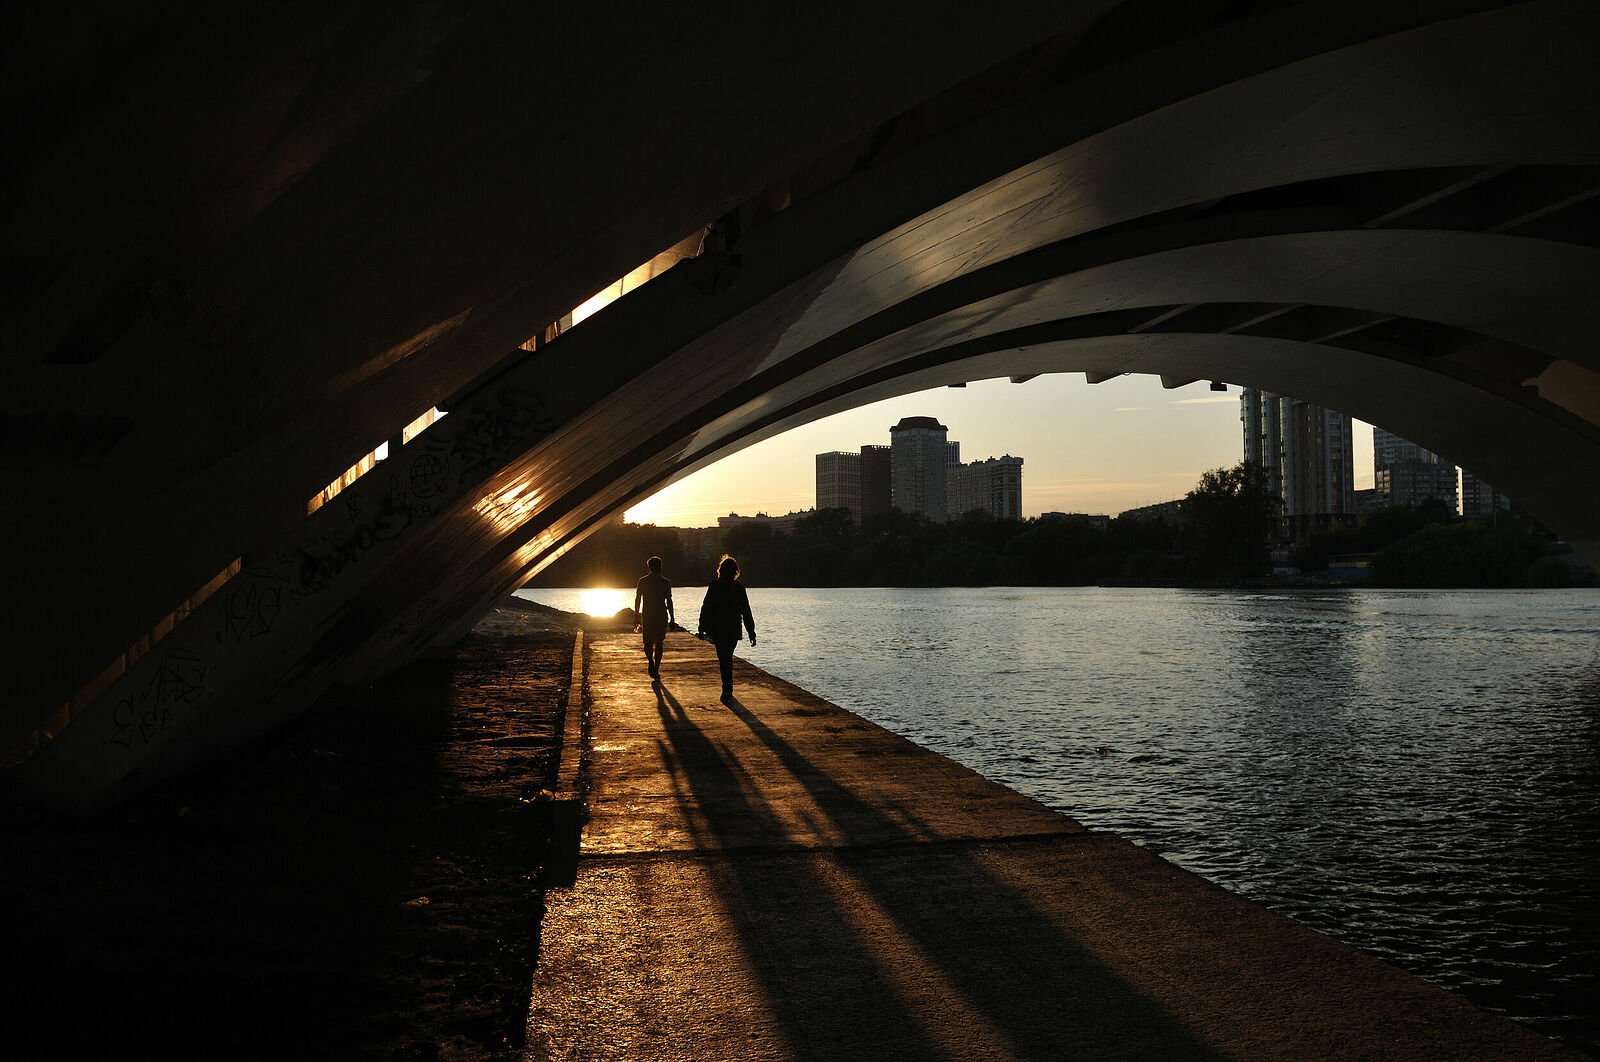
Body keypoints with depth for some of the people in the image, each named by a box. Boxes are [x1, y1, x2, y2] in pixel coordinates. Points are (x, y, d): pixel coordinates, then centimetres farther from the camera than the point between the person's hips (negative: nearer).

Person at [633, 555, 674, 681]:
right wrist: (672, 617, 3)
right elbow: (669, 601, -1)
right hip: (662, 616, 0)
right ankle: (656, 670, 8)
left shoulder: (643, 581, 2)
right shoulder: (665, 582, 0)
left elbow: (637, 600, 3)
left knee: (648, 643, 7)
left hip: (647, 616, 0)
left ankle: (651, 661, -21)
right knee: (659, 643, 10)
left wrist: (637, 616, 9)